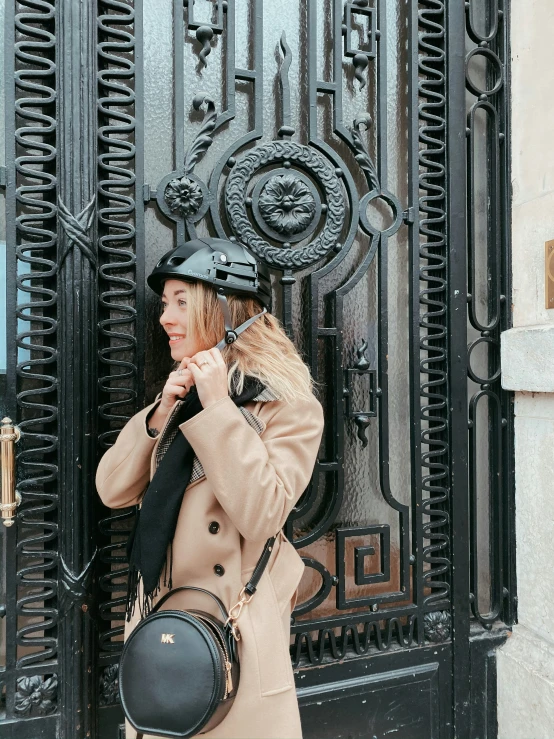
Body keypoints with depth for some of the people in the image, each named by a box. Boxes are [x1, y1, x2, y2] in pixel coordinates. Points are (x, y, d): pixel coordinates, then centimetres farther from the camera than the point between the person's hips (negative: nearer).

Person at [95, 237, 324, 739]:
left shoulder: (289, 404, -12)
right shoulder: (182, 390, 6)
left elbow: (262, 515, -23)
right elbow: (112, 490, 2)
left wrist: (217, 407, -24)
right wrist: (160, 416, -13)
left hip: (234, 627, -5)